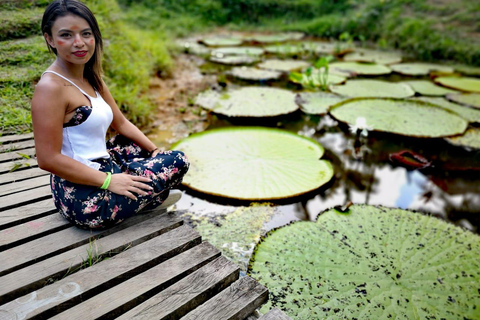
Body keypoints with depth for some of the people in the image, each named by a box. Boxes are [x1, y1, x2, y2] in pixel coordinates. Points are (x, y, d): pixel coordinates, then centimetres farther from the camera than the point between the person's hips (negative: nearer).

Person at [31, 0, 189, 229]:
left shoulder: (92, 79, 9)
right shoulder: (51, 87, -19)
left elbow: (121, 124, 16)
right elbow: (48, 159, -22)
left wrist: (155, 151, 7)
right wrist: (109, 181, -21)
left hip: (100, 167, 10)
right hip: (83, 196, -10)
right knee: (178, 161, -6)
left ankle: (148, 197, 18)